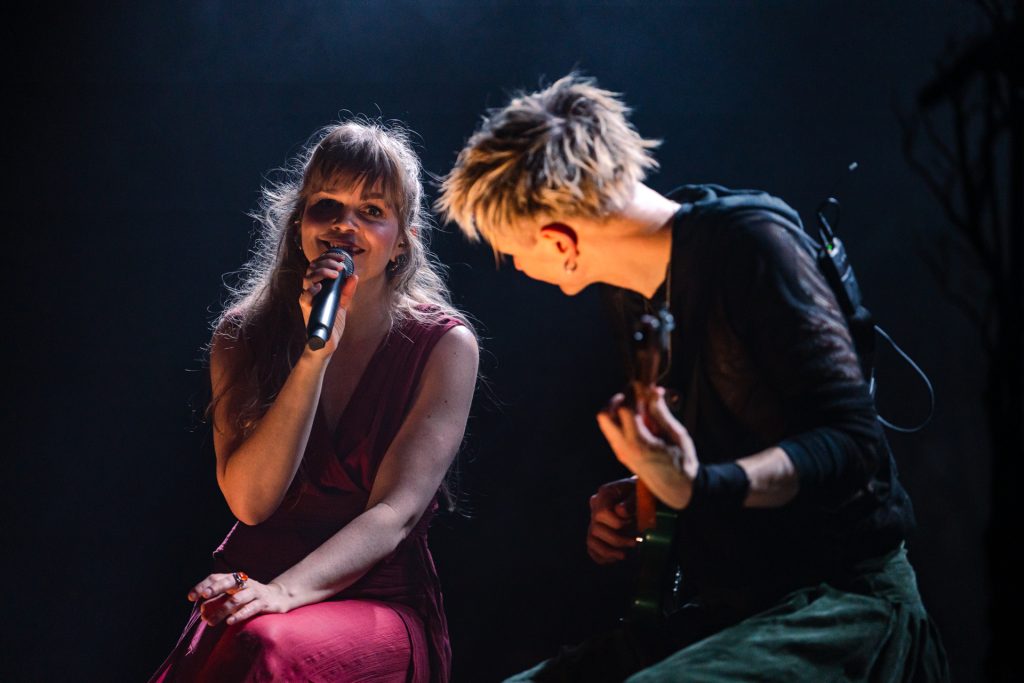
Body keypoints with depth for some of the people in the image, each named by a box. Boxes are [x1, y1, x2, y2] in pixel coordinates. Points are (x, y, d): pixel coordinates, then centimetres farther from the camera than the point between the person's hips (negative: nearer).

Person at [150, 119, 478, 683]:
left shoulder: (444, 345, -2)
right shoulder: (243, 334, 5)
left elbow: (395, 512, -11)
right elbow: (250, 500, -7)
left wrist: (285, 591, -28)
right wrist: (315, 353, -16)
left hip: (381, 605, -2)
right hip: (251, 589, 3)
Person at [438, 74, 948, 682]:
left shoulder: (748, 241, -13)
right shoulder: (640, 295, 11)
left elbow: (852, 438, -19)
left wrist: (701, 488, -32)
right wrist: (633, 501, 5)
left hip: (844, 600, -8)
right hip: (729, 606, 8)